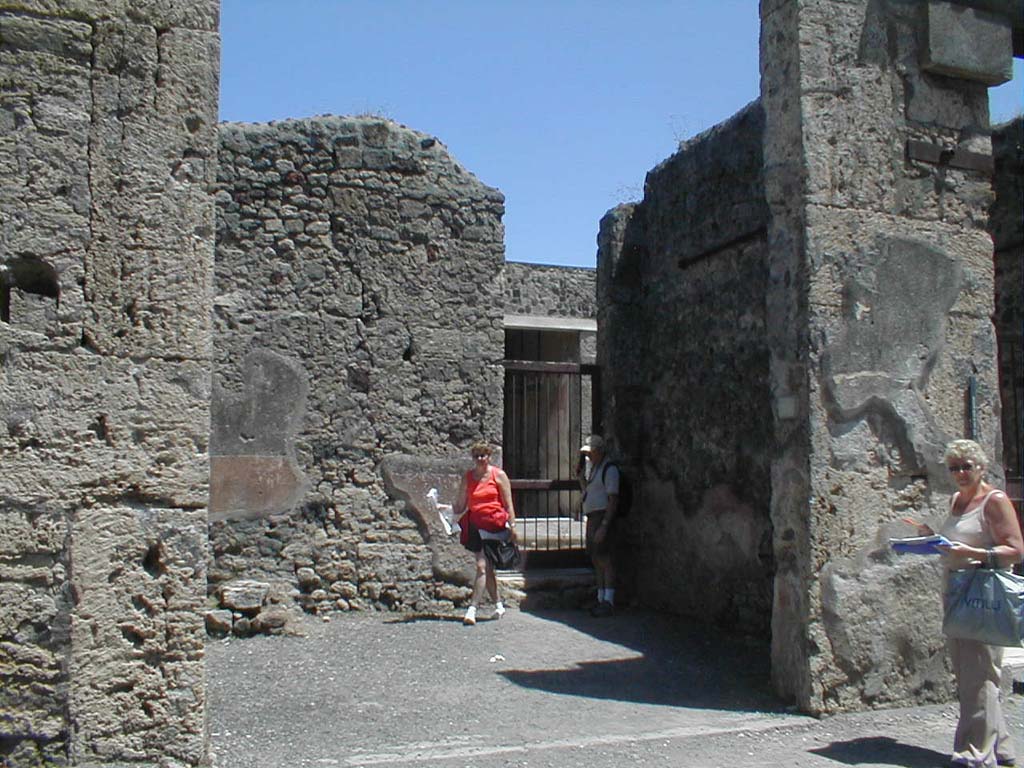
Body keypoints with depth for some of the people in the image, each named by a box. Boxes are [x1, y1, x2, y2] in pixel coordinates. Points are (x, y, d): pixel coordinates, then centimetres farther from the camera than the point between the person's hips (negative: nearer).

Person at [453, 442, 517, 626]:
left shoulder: (498, 475, 2)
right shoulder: (467, 477, 11)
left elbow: (508, 503, 1)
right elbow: (460, 505, 13)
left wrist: (512, 525, -5)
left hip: (494, 524, -4)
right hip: (475, 525, 4)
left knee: (482, 566, -13)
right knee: (486, 568, 9)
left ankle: (472, 609, -14)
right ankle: (498, 605, 25)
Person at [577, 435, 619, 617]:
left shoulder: (609, 469, -12)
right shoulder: (590, 465, 16)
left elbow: (613, 500, -17)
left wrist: (604, 526, -22)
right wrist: (580, 477, 5)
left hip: (603, 516, -9)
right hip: (591, 517, 9)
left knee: (604, 558, -10)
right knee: (596, 559, 10)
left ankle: (608, 602, -8)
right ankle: (601, 600, 15)